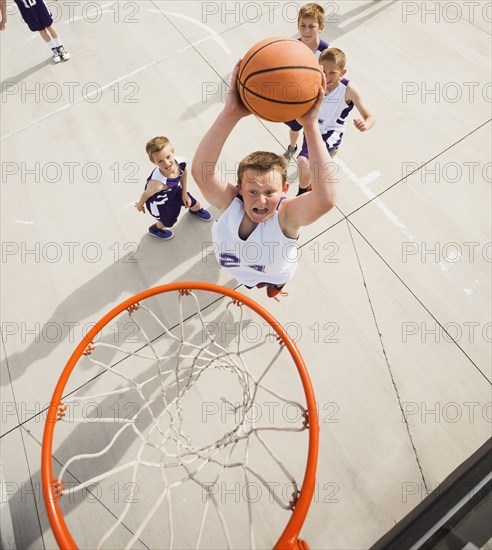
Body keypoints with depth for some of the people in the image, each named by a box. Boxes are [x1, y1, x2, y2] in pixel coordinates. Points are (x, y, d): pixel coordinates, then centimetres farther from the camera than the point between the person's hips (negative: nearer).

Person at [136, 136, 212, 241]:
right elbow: (146, 194, -25)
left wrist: (184, 193, 1)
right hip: (159, 201, -5)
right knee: (168, 222, 16)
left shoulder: (181, 162, -33)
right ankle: (155, 229, 54)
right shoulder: (157, 183, -48)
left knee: (196, 205, 21)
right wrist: (140, 205, -3)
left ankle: (195, 210, 63)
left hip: (174, 190, 5)